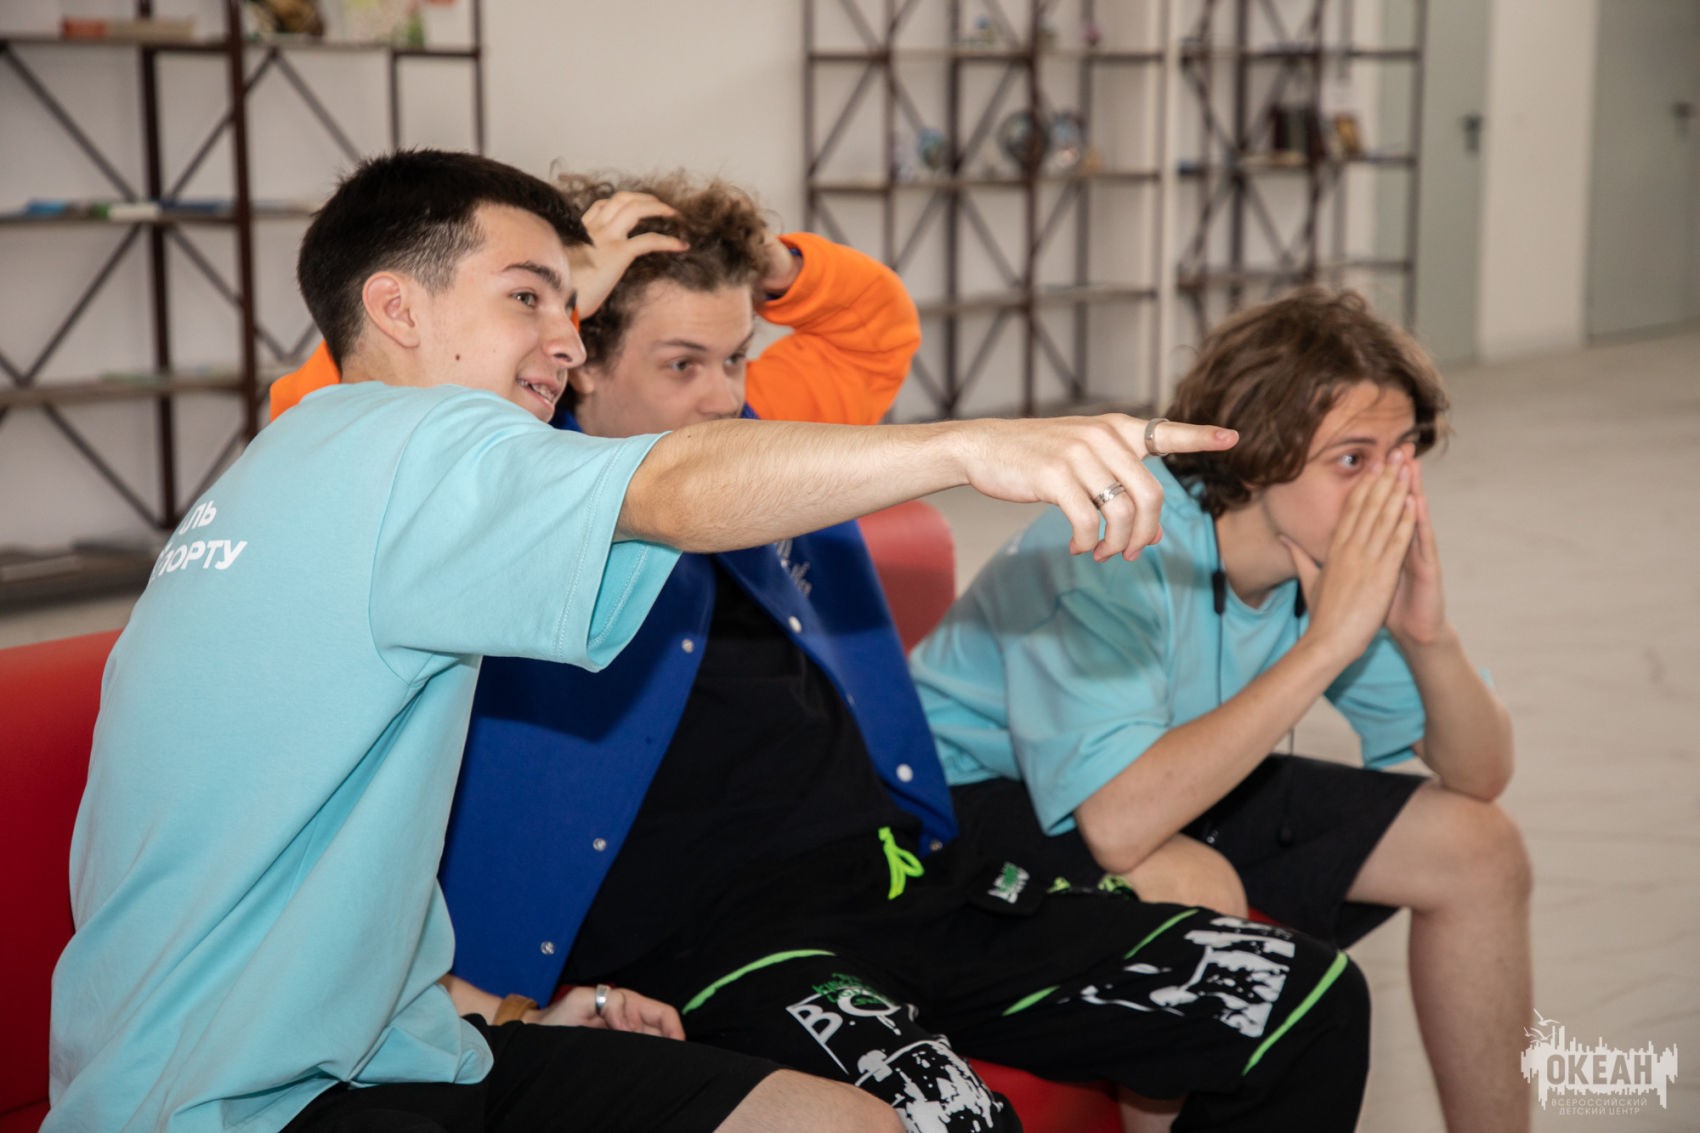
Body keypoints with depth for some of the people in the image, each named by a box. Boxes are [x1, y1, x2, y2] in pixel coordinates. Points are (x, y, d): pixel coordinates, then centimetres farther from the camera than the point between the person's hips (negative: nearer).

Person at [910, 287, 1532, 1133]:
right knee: (1196, 890, -37)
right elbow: (1117, 823, -45)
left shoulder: (1352, 552, -12)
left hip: (1179, 778, 7)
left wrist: (1430, 636, -28)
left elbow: (1480, 777, -6)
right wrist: (1327, 643, -41)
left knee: (1476, 847, -1)